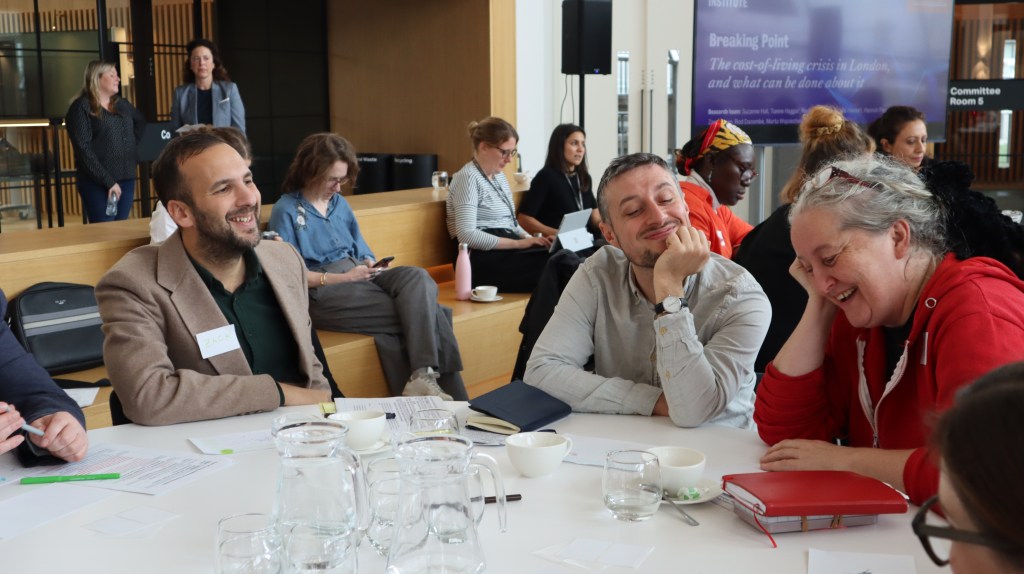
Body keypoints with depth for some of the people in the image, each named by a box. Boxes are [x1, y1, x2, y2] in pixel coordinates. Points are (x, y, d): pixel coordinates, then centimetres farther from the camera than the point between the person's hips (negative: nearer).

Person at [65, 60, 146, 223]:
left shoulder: (122, 104, 14)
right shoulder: (81, 107, -6)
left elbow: (141, 123, 33)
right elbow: (84, 150, -14)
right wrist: (108, 181, -19)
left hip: (126, 179, 6)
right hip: (98, 183, -6)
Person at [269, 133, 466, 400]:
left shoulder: (339, 203, 20)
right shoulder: (287, 211, 0)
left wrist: (372, 265, -4)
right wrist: (344, 277, -17)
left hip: (358, 277, 7)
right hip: (321, 291, -7)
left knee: (417, 277, -28)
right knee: (421, 310, -26)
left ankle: (424, 376, -37)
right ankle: (448, 391, -20)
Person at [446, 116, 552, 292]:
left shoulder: (499, 176, 19)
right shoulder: (468, 178, -8)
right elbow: (467, 235, -18)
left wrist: (532, 240, 2)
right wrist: (518, 243, -18)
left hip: (505, 251, 8)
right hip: (484, 260, -8)